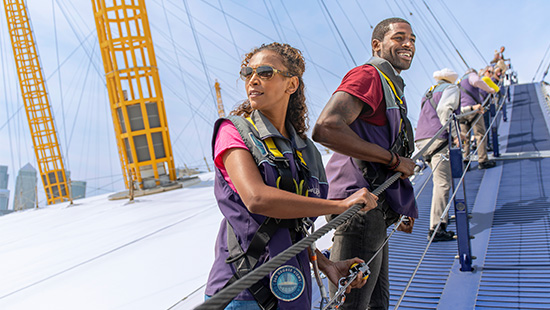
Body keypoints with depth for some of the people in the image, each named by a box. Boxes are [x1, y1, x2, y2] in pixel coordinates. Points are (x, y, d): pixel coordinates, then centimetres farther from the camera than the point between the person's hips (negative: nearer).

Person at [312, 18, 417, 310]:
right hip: (359, 207, -11)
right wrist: (394, 159, -20)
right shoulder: (367, 76, -11)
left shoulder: (390, 86, 22)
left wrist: (400, 210, 19)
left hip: (373, 213, 11)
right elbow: (325, 129, -29)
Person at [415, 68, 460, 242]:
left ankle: (443, 216, 23)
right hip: (438, 139, -8)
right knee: (443, 183, -12)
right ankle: (436, 229, -17)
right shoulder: (452, 89, 8)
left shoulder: (429, 93, 30)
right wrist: (455, 134, -16)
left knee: (441, 181, 19)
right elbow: (444, 109, -11)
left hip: (422, 141, 8)